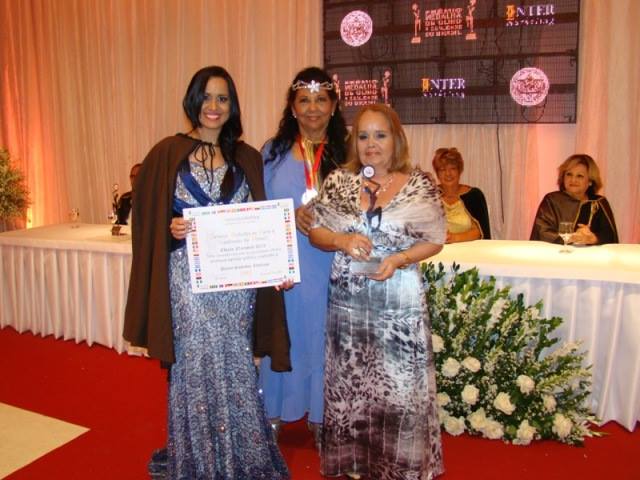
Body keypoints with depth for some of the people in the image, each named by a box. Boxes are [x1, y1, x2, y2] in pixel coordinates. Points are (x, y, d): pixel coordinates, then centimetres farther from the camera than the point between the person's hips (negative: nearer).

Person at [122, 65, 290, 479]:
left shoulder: (247, 157, 9)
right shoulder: (169, 153, -1)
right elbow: (148, 219, 1)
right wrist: (172, 229, -19)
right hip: (190, 280, -3)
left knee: (235, 367, 11)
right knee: (199, 368, 3)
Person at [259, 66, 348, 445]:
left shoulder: (347, 154, 3)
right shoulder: (273, 152, 5)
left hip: (330, 268, 0)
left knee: (322, 337, 8)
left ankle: (320, 416, 26)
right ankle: (275, 414, 26)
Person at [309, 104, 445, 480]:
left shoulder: (420, 185, -3)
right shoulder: (338, 181, 2)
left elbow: (435, 240, -1)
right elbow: (315, 233, 4)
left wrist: (399, 259, -17)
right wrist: (343, 240, -16)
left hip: (400, 301, -2)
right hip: (348, 300, 2)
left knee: (401, 385, 4)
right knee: (349, 384, 13)